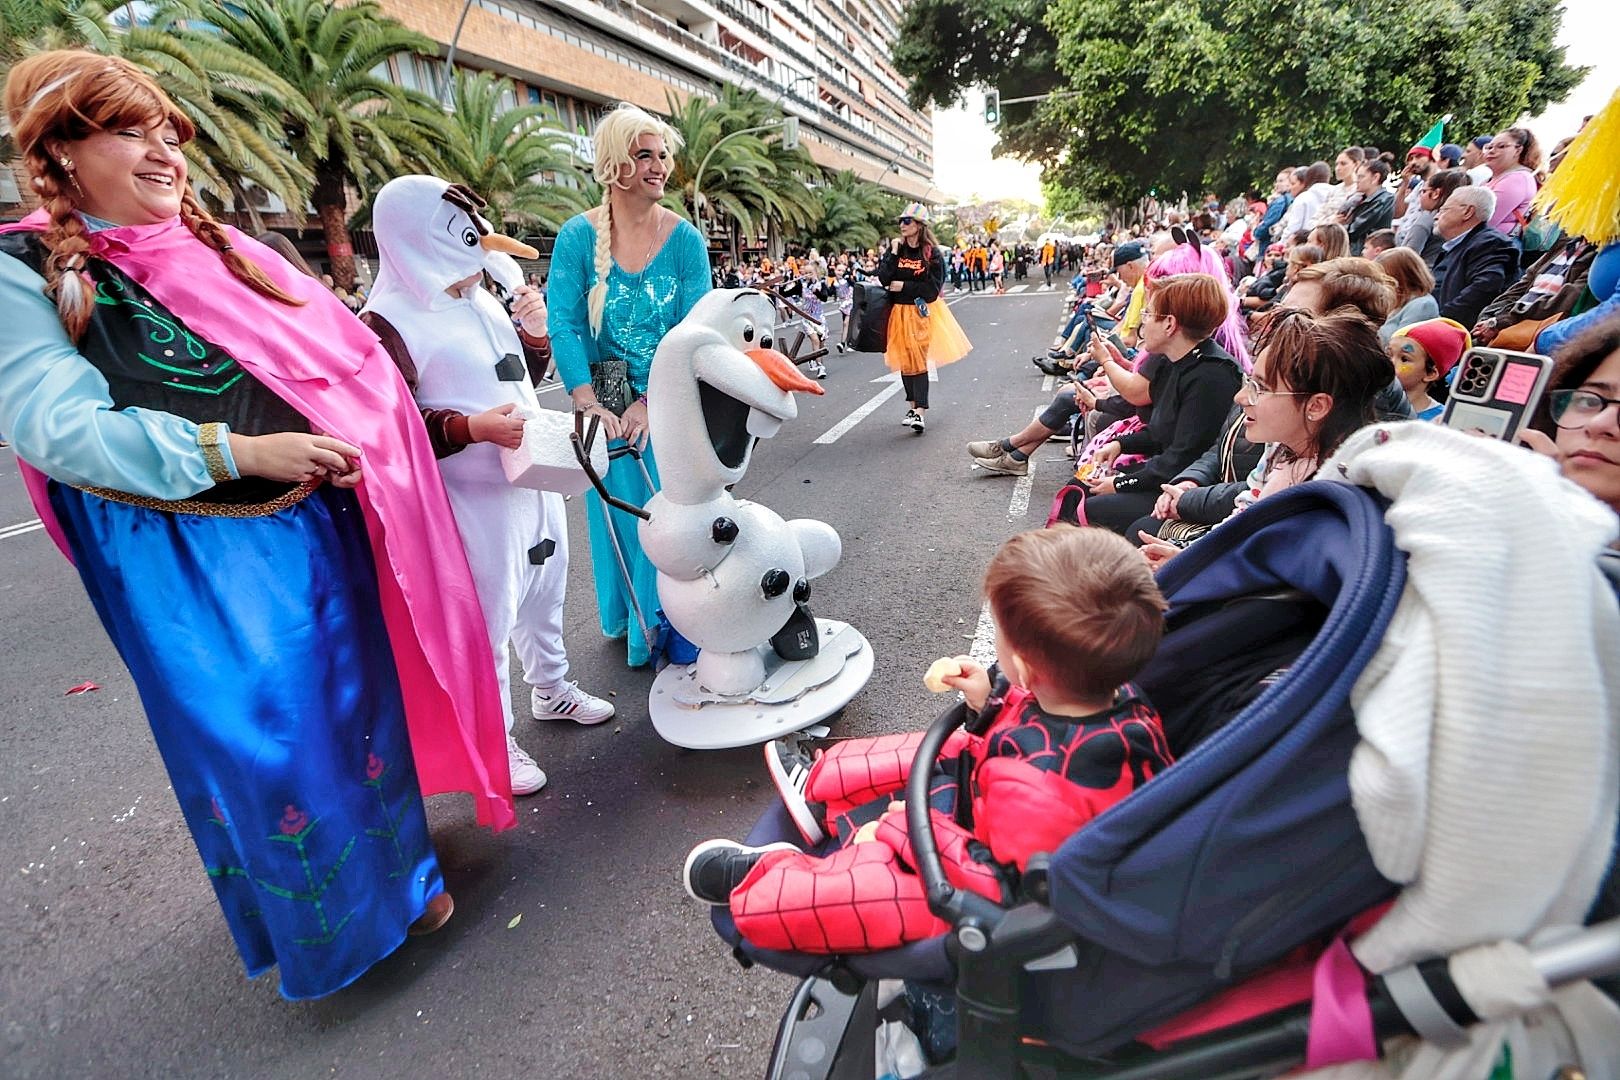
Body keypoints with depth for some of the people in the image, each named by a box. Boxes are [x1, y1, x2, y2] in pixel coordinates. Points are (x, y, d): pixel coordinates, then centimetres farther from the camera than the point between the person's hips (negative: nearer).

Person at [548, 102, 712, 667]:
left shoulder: (684, 238, -5)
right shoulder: (578, 236, -6)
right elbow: (563, 326, -10)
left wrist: (650, 403, -19)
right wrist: (591, 406, -21)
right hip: (607, 403, 0)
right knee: (620, 510, 11)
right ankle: (628, 619, 33)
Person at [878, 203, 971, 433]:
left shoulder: (932, 253, -5)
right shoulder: (896, 251, 5)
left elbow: (933, 288, -11)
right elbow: (883, 278, -7)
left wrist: (904, 286, -11)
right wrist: (894, 254, -12)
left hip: (922, 313, -4)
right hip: (899, 313, 4)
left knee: (919, 361, -10)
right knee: (904, 361, 8)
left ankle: (919, 412, -13)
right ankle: (912, 405, 22)